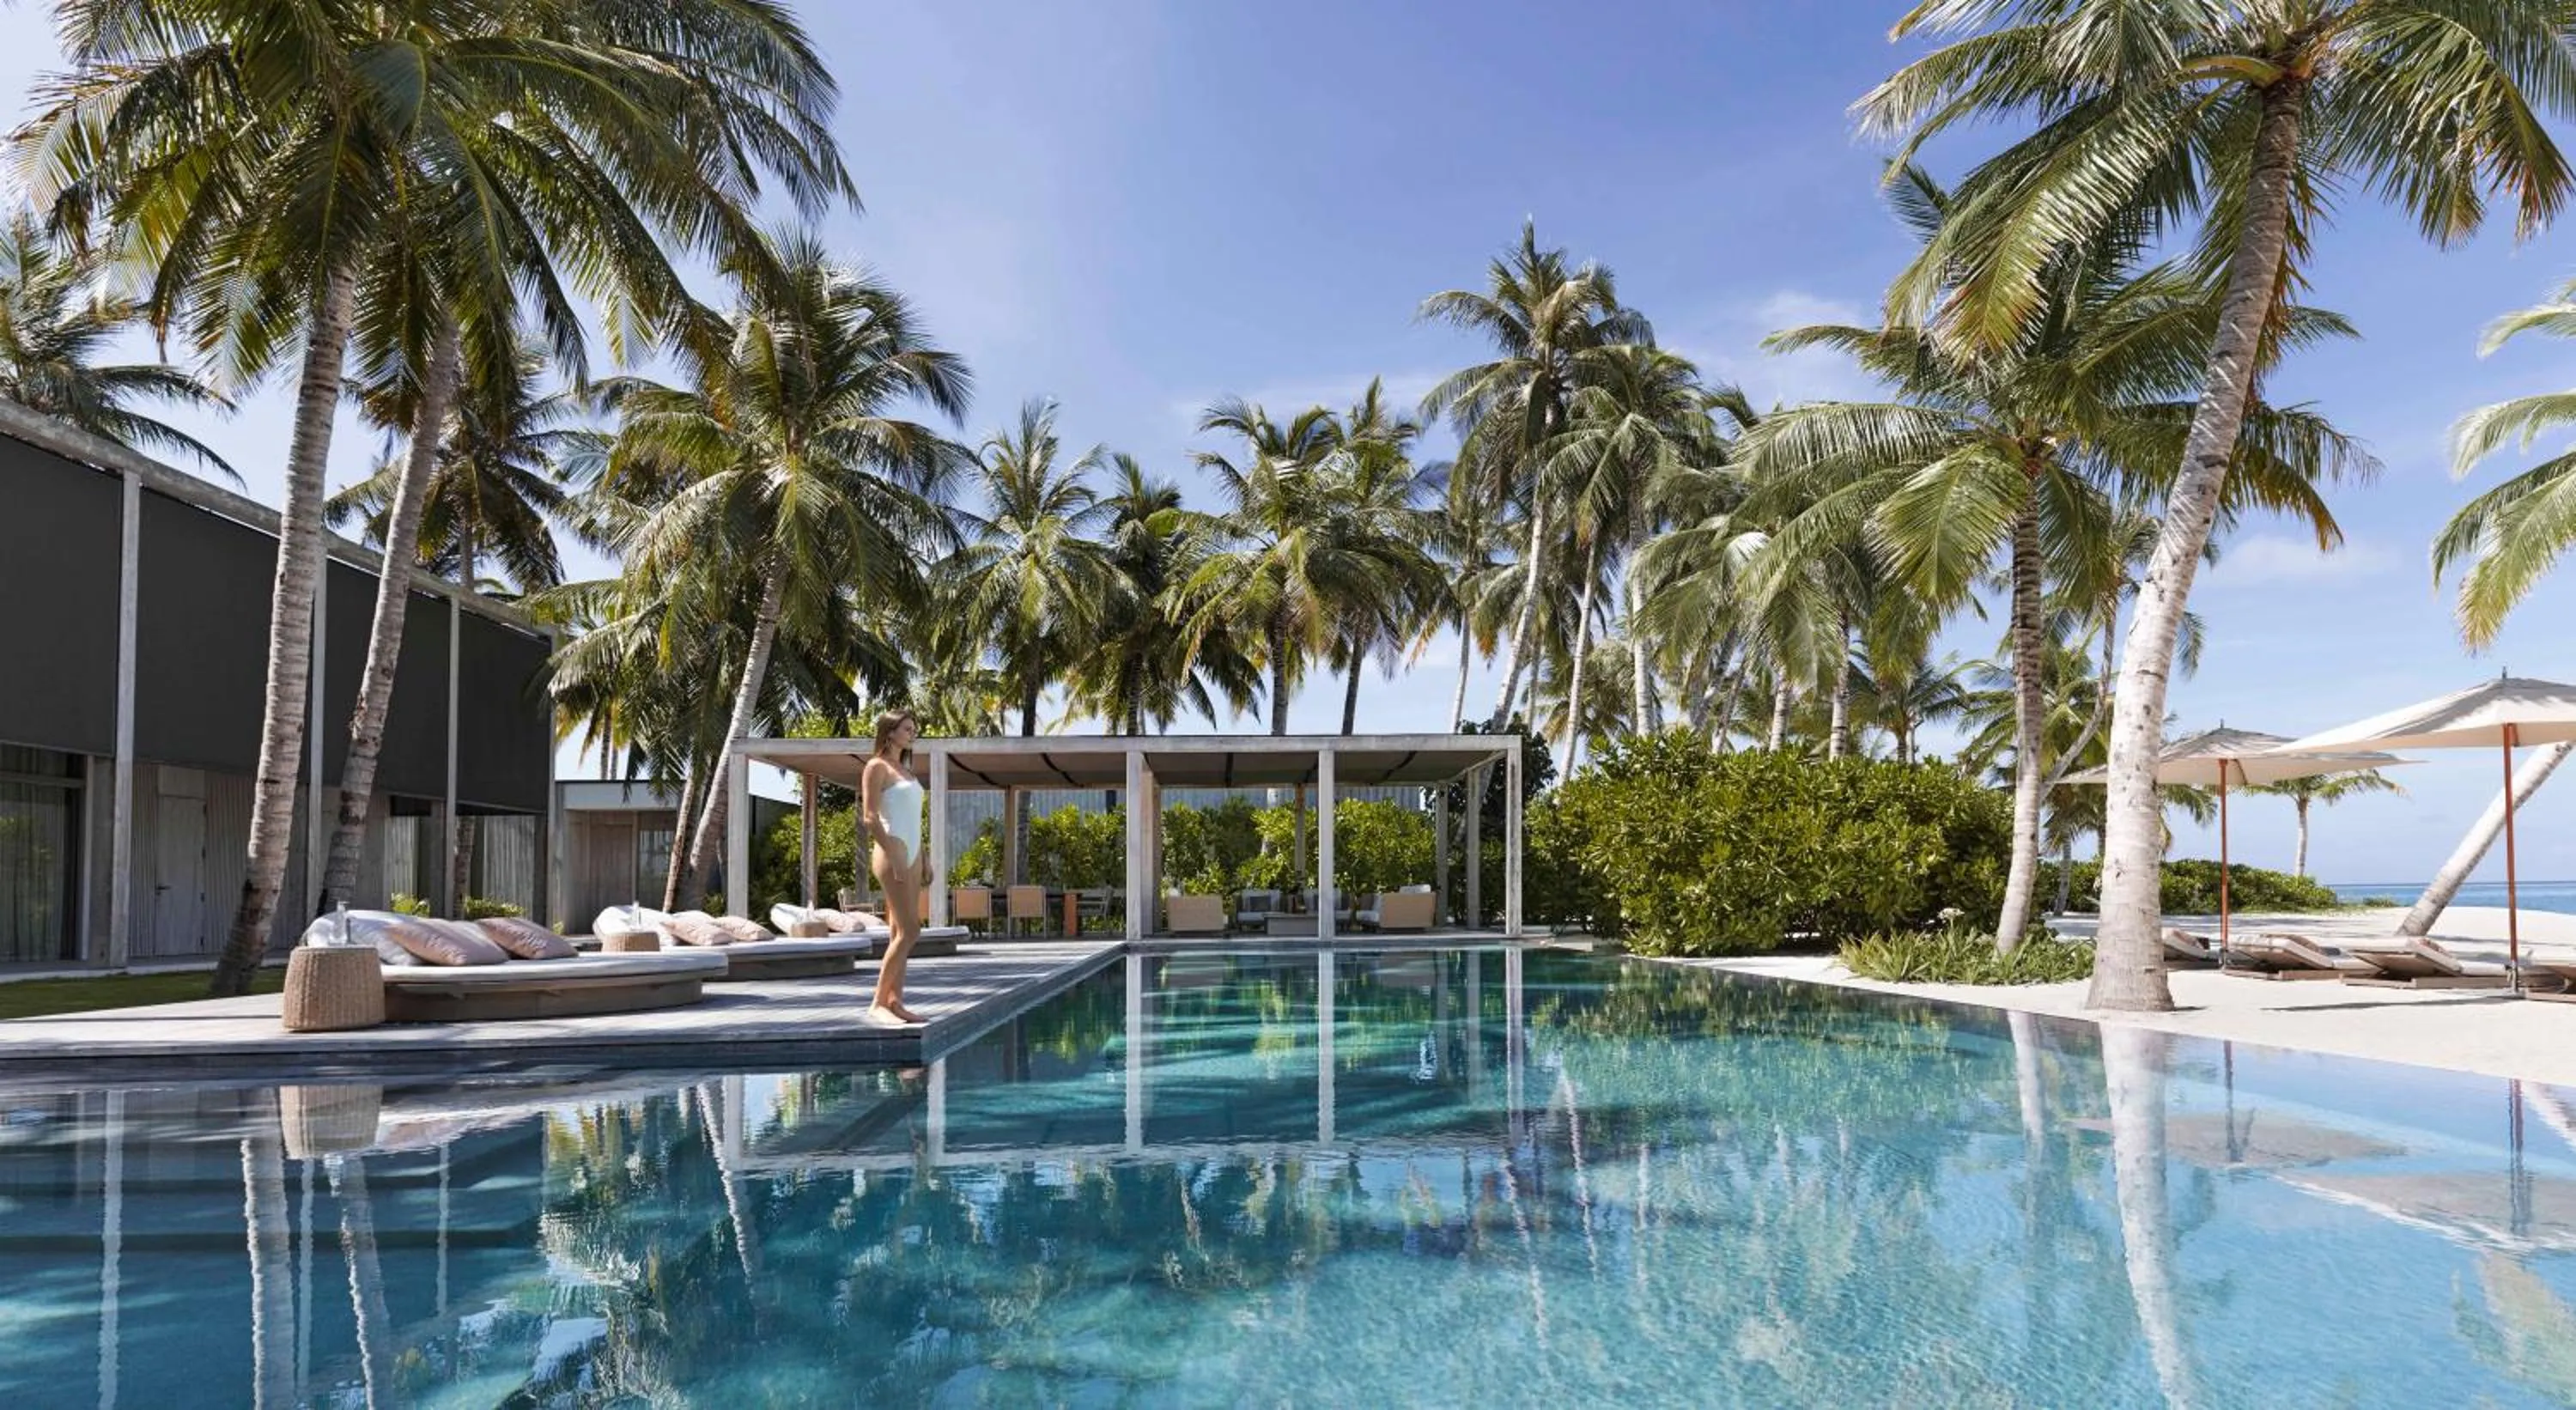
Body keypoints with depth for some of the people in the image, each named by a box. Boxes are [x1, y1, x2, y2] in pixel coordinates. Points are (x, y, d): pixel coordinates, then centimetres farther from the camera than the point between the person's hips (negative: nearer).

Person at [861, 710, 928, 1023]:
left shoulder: (905, 771, 20)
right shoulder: (877, 767, -5)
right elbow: (869, 817, -13)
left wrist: (923, 858, 17)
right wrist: (894, 856, -19)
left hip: (912, 854, 8)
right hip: (892, 853, -8)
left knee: (901, 932, 5)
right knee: (909, 930, -13)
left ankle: (895, 1001, 7)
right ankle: (879, 1001, -8)